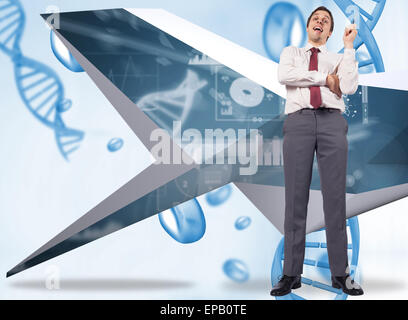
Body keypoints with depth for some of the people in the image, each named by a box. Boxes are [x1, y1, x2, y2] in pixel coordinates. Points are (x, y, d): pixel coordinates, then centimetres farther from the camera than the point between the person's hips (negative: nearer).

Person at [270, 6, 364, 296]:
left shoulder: (339, 58, 22)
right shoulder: (291, 52, 23)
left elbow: (349, 87, 1)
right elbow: (284, 76, -1)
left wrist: (350, 46, 5)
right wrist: (325, 78, 0)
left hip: (332, 122, 1)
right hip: (298, 121, 0)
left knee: (335, 196, -4)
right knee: (296, 197, -5)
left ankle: (340, 273, 2)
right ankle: (291, 274, -1)